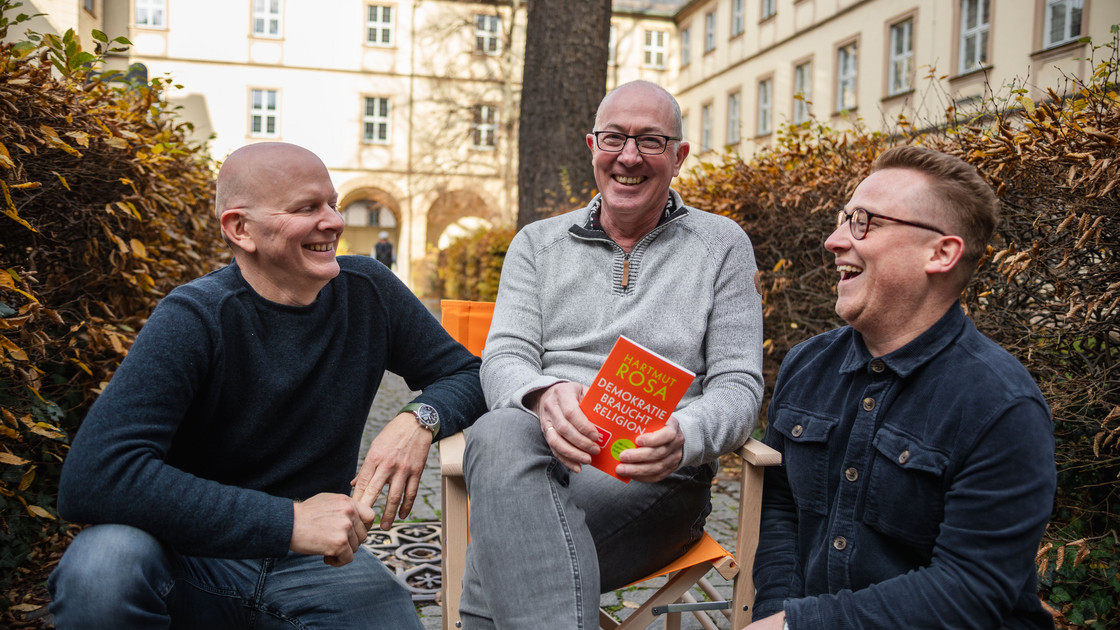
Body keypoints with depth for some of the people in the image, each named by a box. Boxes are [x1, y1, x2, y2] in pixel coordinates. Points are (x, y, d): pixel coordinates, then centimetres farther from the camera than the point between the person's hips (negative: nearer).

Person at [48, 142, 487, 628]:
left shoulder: (368, 291, -3)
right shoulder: (194, 319, -16)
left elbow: (465, 373, 6)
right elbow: (90, 478, -27)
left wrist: (420, 420, -18)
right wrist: (288, 521, -30)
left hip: (315, 563, 3)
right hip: (195, 560, -2)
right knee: (103, 563, -33)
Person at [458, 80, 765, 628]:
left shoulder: (722, 245, 10)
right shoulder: (538, 243, 16)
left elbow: (739, 385, 3)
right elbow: (504, 356, 4)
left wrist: (681, 439, -22)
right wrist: (543, 394, -23)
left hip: (654, 479, -2)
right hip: (538, 458, 3)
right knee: (499, 433, -37)